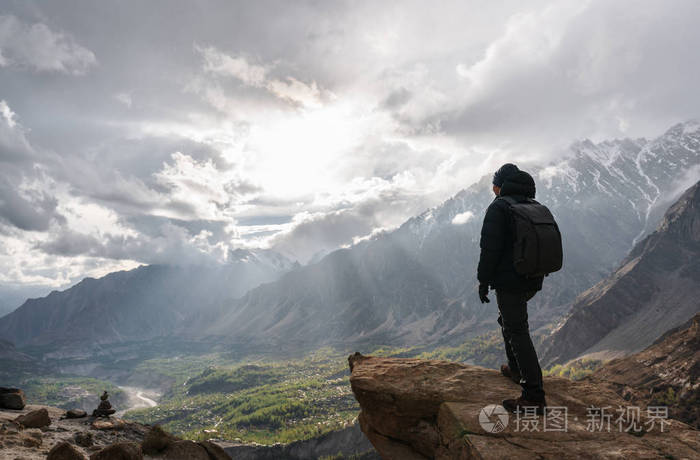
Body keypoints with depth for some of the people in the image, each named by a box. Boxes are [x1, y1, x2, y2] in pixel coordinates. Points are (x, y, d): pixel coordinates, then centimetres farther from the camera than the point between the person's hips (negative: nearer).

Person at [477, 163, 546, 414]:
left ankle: (534, 396, -6)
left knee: (517, 332, -6)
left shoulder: (499, 208, -12)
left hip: (509, 281, -8)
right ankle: (516, 369, 38)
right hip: (533, 281, 9)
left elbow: (490, 248, -18)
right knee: (508, 319, 27)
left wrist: (483, 281, -10)